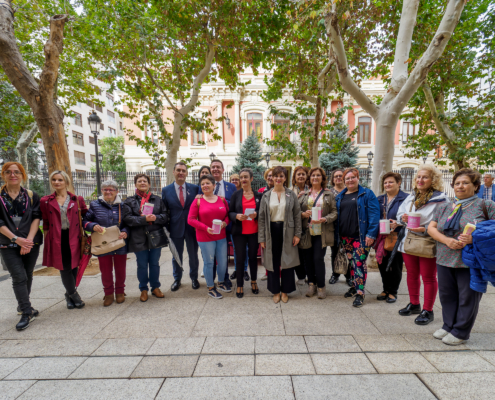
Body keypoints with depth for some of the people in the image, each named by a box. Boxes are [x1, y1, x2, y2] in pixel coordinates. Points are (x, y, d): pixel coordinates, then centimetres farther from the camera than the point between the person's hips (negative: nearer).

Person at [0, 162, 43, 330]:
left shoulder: (31, 196, 4)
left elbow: (36, 218, -3)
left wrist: (29, 239, -14)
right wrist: (16, 239, -15)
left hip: (31, 242, 2)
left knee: (28, 275, 10)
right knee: (19, 277, -7)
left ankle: (23, 305, 31)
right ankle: (27, 312, 2)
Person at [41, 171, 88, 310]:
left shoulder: (77, 200, 6)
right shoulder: (45, 201, 7)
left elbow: (86, 216, 10)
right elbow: (45, 224, 9)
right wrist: (46, 241, 5)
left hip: (73, 238, 0)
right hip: (57, 239, 0)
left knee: (73, 267, 6)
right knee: (64, 268, 0)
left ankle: (69, 295, 25)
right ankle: (74, 295, 13)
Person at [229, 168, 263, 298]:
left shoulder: (258, 195, 2)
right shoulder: (236, 195, 2)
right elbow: (230, 212, 2)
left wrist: (256, 214, -16)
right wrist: (237, 216, -19)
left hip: (254, 232, 1)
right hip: (239, 232, 0)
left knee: (253, 257, 13)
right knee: (240, 258, 4)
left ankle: (254, 282, 33)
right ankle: (240, 285, 20)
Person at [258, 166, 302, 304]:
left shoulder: (291, 195, 3)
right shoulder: (266, 196, 3)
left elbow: (297, 215, 3)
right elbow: (261, 217, 2)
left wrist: (297, 234, -4)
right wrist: (261, 238, -3)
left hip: (287, 231, 0)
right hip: (271, 231, 1)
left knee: (287, 261, 7)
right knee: (273, 261, 8)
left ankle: (285, 291, 26)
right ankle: (275, 291, 26)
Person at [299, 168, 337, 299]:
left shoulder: (329, 194, 6)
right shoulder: (304, 194, 10)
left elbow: (334, 212, 2)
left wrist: (324, 219, -14)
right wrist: (303, 214, -11)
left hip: (321, 232, -2)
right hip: (306, 231, 2)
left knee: (318, 258, -4)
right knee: (308, 258, 6)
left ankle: (321, 286, 15)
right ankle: (311, 283, 24)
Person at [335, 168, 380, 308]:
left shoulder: (367, 194, -3)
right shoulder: (340, 196, 13)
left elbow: (374, 215, -9)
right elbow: (337, 215, 16)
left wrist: (371, 234, -16)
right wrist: (337, 233, 8)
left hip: (361, 236, -5)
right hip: (345, 236, 5)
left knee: (359, 262, -6)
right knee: (351, 262, 15)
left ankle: (360, 293, 4)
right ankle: (354, 286, 30)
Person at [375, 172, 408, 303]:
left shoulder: (405, 198, -4)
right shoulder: (380, 199, 12)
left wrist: (398, 223, -23)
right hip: (382, 238, 5)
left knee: (395, 265, 6)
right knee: (382, 264, 10)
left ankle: (393, 292, 23)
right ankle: (386, 289, 28)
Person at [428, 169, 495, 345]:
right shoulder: (444, 207, 11)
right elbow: (431, 227, 6)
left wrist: (474, 238, -20)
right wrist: (447, 240, -11)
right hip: (445, 260, 4)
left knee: (467, 297, 7)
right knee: (447, 294, 14)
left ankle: (460, 332, 23)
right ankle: (448, 326, 31)